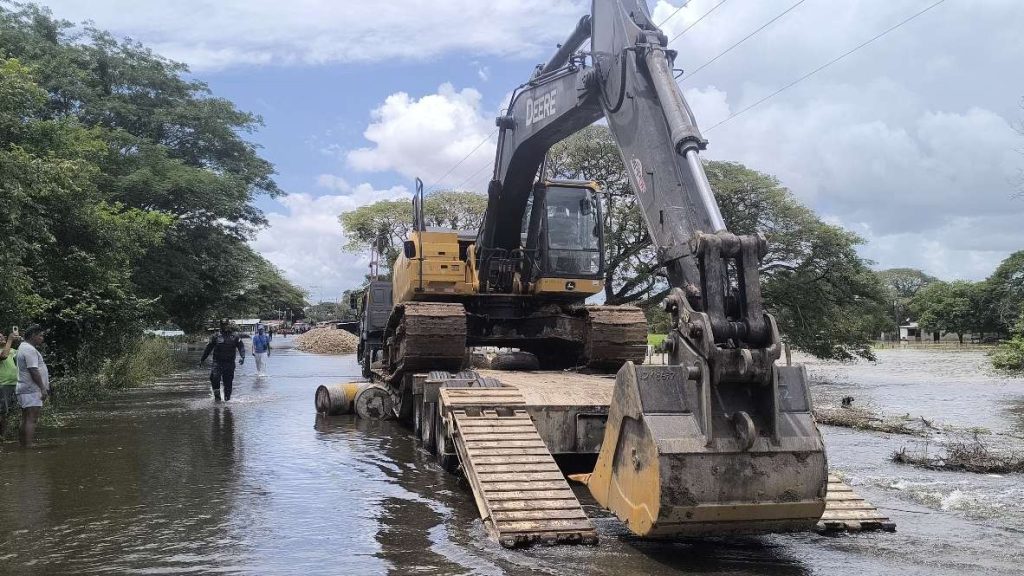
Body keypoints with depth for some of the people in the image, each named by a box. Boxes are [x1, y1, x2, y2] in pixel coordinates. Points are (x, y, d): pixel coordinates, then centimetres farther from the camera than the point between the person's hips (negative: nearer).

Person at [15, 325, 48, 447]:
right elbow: (33, 371, -21)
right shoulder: (30, 350, -15)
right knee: (31, 419, -13)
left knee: (26, 419, 13)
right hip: (32, 391, -11)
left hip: (26, 390, 11)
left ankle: (23, 445, 17)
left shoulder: (24, 347, 19)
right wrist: (43, 388, -20)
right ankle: (28, 446, -16)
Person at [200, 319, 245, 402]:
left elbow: (241, 347, 0)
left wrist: (242, 357, -16)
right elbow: (208, 348, 12)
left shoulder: (234, 336, 5)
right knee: (214, 377, -20)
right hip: (217, 362, 0)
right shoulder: (216, 336, 6)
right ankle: (217, 395, -4)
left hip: (229, 363, 0)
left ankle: (227, 398, 18)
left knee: (228, 381, 3)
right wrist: (202, 359, 14)